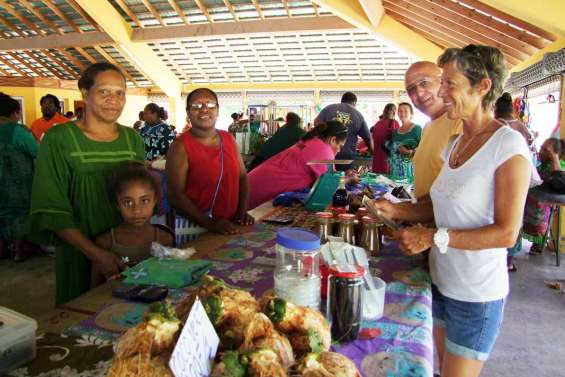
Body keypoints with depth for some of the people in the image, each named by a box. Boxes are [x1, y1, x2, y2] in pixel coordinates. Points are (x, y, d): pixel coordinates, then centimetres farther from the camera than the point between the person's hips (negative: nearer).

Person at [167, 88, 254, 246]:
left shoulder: (229, 139, 4)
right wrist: (211, 224, -20)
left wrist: (242, 211, -1)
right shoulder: (181, 145, -10)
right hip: (193, 228, -4)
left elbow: (242, 177, 12)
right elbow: (176, 195, -14)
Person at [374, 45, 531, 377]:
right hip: (442, 281, 7)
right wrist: (396, 211, -2)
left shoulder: (509, 145, -17)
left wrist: (434, 237, -23)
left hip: (477, 294, -7)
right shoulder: (455, 144, 5)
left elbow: (507, 233, -20)